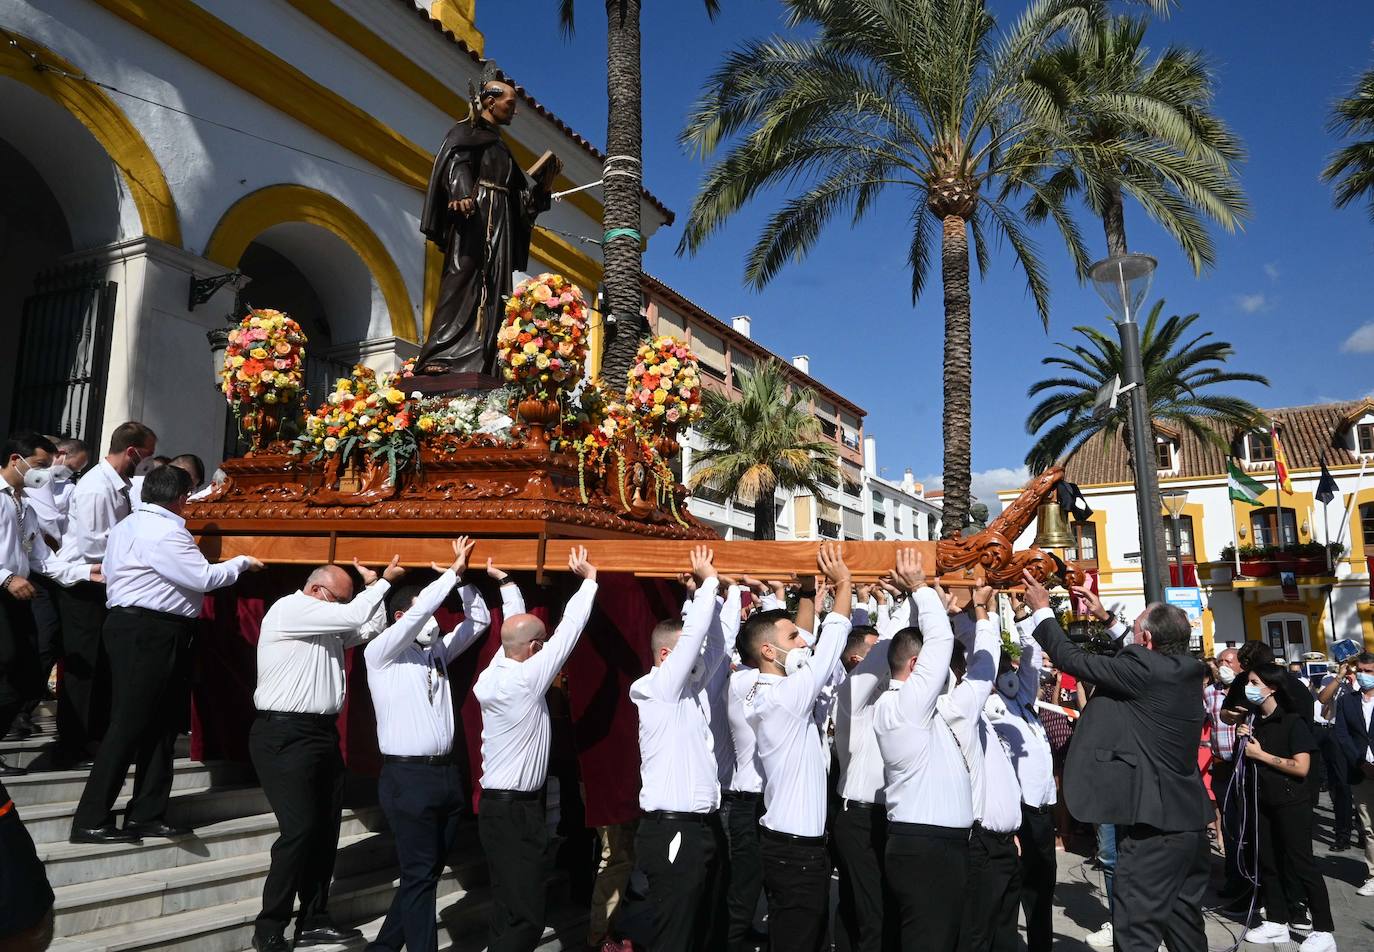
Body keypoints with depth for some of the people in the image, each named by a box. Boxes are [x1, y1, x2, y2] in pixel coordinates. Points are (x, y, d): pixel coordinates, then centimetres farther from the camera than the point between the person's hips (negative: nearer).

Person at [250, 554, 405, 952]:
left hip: (323, 734, 9)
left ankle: (313, 920, 20)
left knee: (326, 828, 9)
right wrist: (384, 581, -8)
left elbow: (368, 627, 20)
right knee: (300, 829, -10)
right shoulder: (289, 609, -11)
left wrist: (374, 585, 11)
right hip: (285, 736, -9)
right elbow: (353, 617, -19)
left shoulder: (328, 625, 16)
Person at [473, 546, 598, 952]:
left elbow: (514, 633, 19)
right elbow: (567, 632, -14)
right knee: (526, 918, -7)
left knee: (508, 910, 12)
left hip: (499, 806, 9)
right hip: (516, 811, -9)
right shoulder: (526, 680, -18)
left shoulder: (489, 678, 3)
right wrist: (589, 579, -5)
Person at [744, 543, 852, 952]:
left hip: (790, 842, 9)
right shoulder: (785, 696, -19)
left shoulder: (772, 695, 7)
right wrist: (844, 585, -6)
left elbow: (815, 648, 14)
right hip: (796, 849, -9)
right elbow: (831, 644, -16)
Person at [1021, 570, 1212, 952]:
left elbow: (1073, 659, -13)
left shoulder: (1143, 667, -19)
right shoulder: (1187, 668, 6)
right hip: (1190, 820, 9)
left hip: (1153, 824, -9)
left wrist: (1042, 609, -1)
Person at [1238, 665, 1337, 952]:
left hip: (1292, 802, -7)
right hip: (1264, 801, 7)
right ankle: (1276, 922, 21)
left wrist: (1261, 754, -16)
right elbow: (1249, 761, 15)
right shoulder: (1255, 721, 7)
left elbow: (1301, 767, -20)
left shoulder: (1293, 721, -13)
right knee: (1268, 862, 11)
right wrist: (1243, 741, -4)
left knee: (1301, 864, -2)